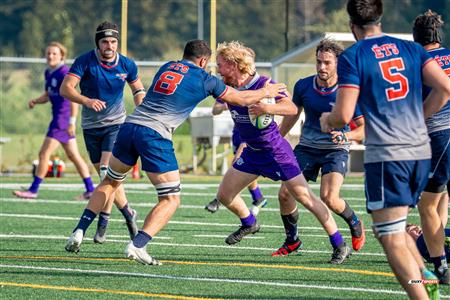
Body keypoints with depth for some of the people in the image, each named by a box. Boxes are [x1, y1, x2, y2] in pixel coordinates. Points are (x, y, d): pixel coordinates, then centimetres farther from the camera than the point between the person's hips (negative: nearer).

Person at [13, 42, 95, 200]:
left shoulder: (64, 73, -15)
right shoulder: (49, 72, 12)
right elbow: (48, 95, 22)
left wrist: (72, 121, -24)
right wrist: (35, 101, 1)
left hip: (63, 119, -10)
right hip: (58, 117, 10)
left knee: (44, 153, -7)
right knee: (73, 156, 13)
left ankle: (33, 190, -3)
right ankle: (90, 189, 17)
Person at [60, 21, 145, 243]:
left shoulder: (127, 65, -7)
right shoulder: (85, 61, -14)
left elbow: (138, 89, 13)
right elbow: (65, 88, -24)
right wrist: (87, 100, -40)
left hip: (116, 124, -1)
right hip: (91, 126, 1)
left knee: (107, 171, -19)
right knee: (104, 174, 7)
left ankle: (103, 221, -12)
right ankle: (127, 213, 26)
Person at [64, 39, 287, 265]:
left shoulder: (166, 67, 22)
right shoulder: (204, 79, 7)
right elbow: (242, 99, 18)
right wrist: (267, 92, 38)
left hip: (130, 126, 6)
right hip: (155, 136, -6)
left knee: (111, 182, 26)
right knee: (171, 200, 4)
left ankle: (79, 232, 13)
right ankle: (137, 246, -15)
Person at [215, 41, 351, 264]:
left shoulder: (263, 84, -22)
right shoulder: (228, 88, -3)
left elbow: (292, 108, -32)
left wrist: (268, 108, -48)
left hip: (276, 152, -7)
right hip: (251, 152, 7)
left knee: (305, 197, -8)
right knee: (224, 195, 7)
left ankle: (340, 246, -3)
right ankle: (249, 224, 37)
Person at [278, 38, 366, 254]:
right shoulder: (303, 86, -4)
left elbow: (364, 127, -14)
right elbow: (292, 115, 14)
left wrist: (347, 136, -34)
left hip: (335, 150, -4)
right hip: (306, 147, 4)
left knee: (329, 198, -23)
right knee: (284, 194, -7)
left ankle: (355, 224, 10)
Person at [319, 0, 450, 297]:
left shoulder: (352, 57, -4)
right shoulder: (411, 49, 10)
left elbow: (343, 116, -9)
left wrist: (327, 121, 14)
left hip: (385, 155, -6)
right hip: (421, 150, 6)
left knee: (392, 240, -3)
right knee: (393, 229, 22)